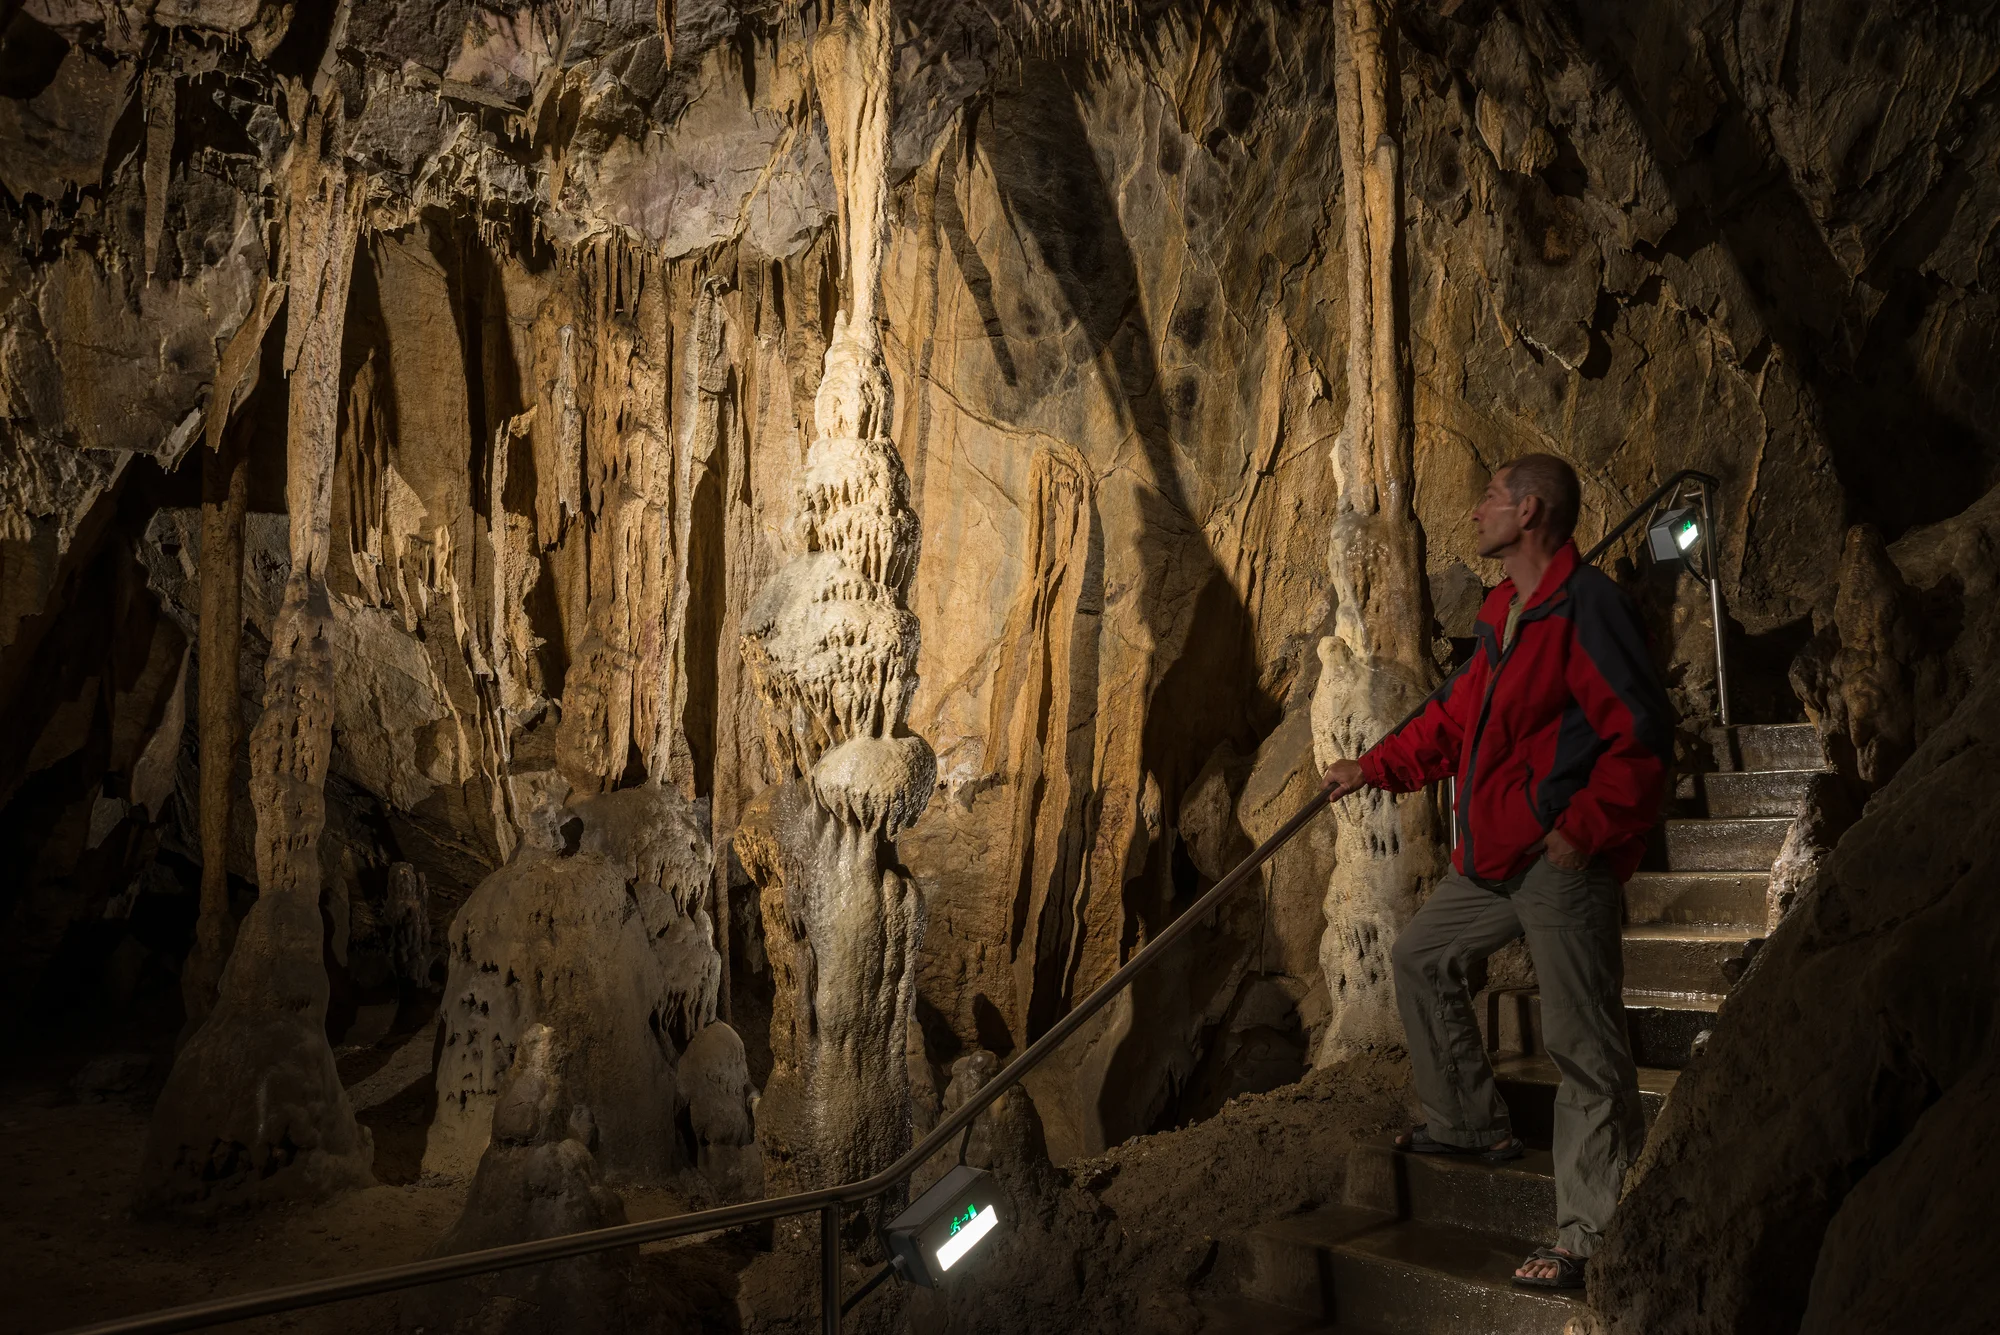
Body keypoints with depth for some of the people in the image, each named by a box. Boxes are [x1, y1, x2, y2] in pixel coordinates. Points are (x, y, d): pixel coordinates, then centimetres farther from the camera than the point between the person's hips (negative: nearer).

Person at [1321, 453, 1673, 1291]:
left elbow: (1642, 736, -20)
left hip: (1562, 862, -10)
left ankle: (1587, 1235, 3)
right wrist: (1376, 767, 23)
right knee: (1421, 956, 19)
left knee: (1582, 1045, -5)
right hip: (1496, 857, 10)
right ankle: (1471, 1124, 31)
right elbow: (1456, 715, 25)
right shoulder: (1503, 609, 16)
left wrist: (1579, 831, -20)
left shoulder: (1587, 604, -14)